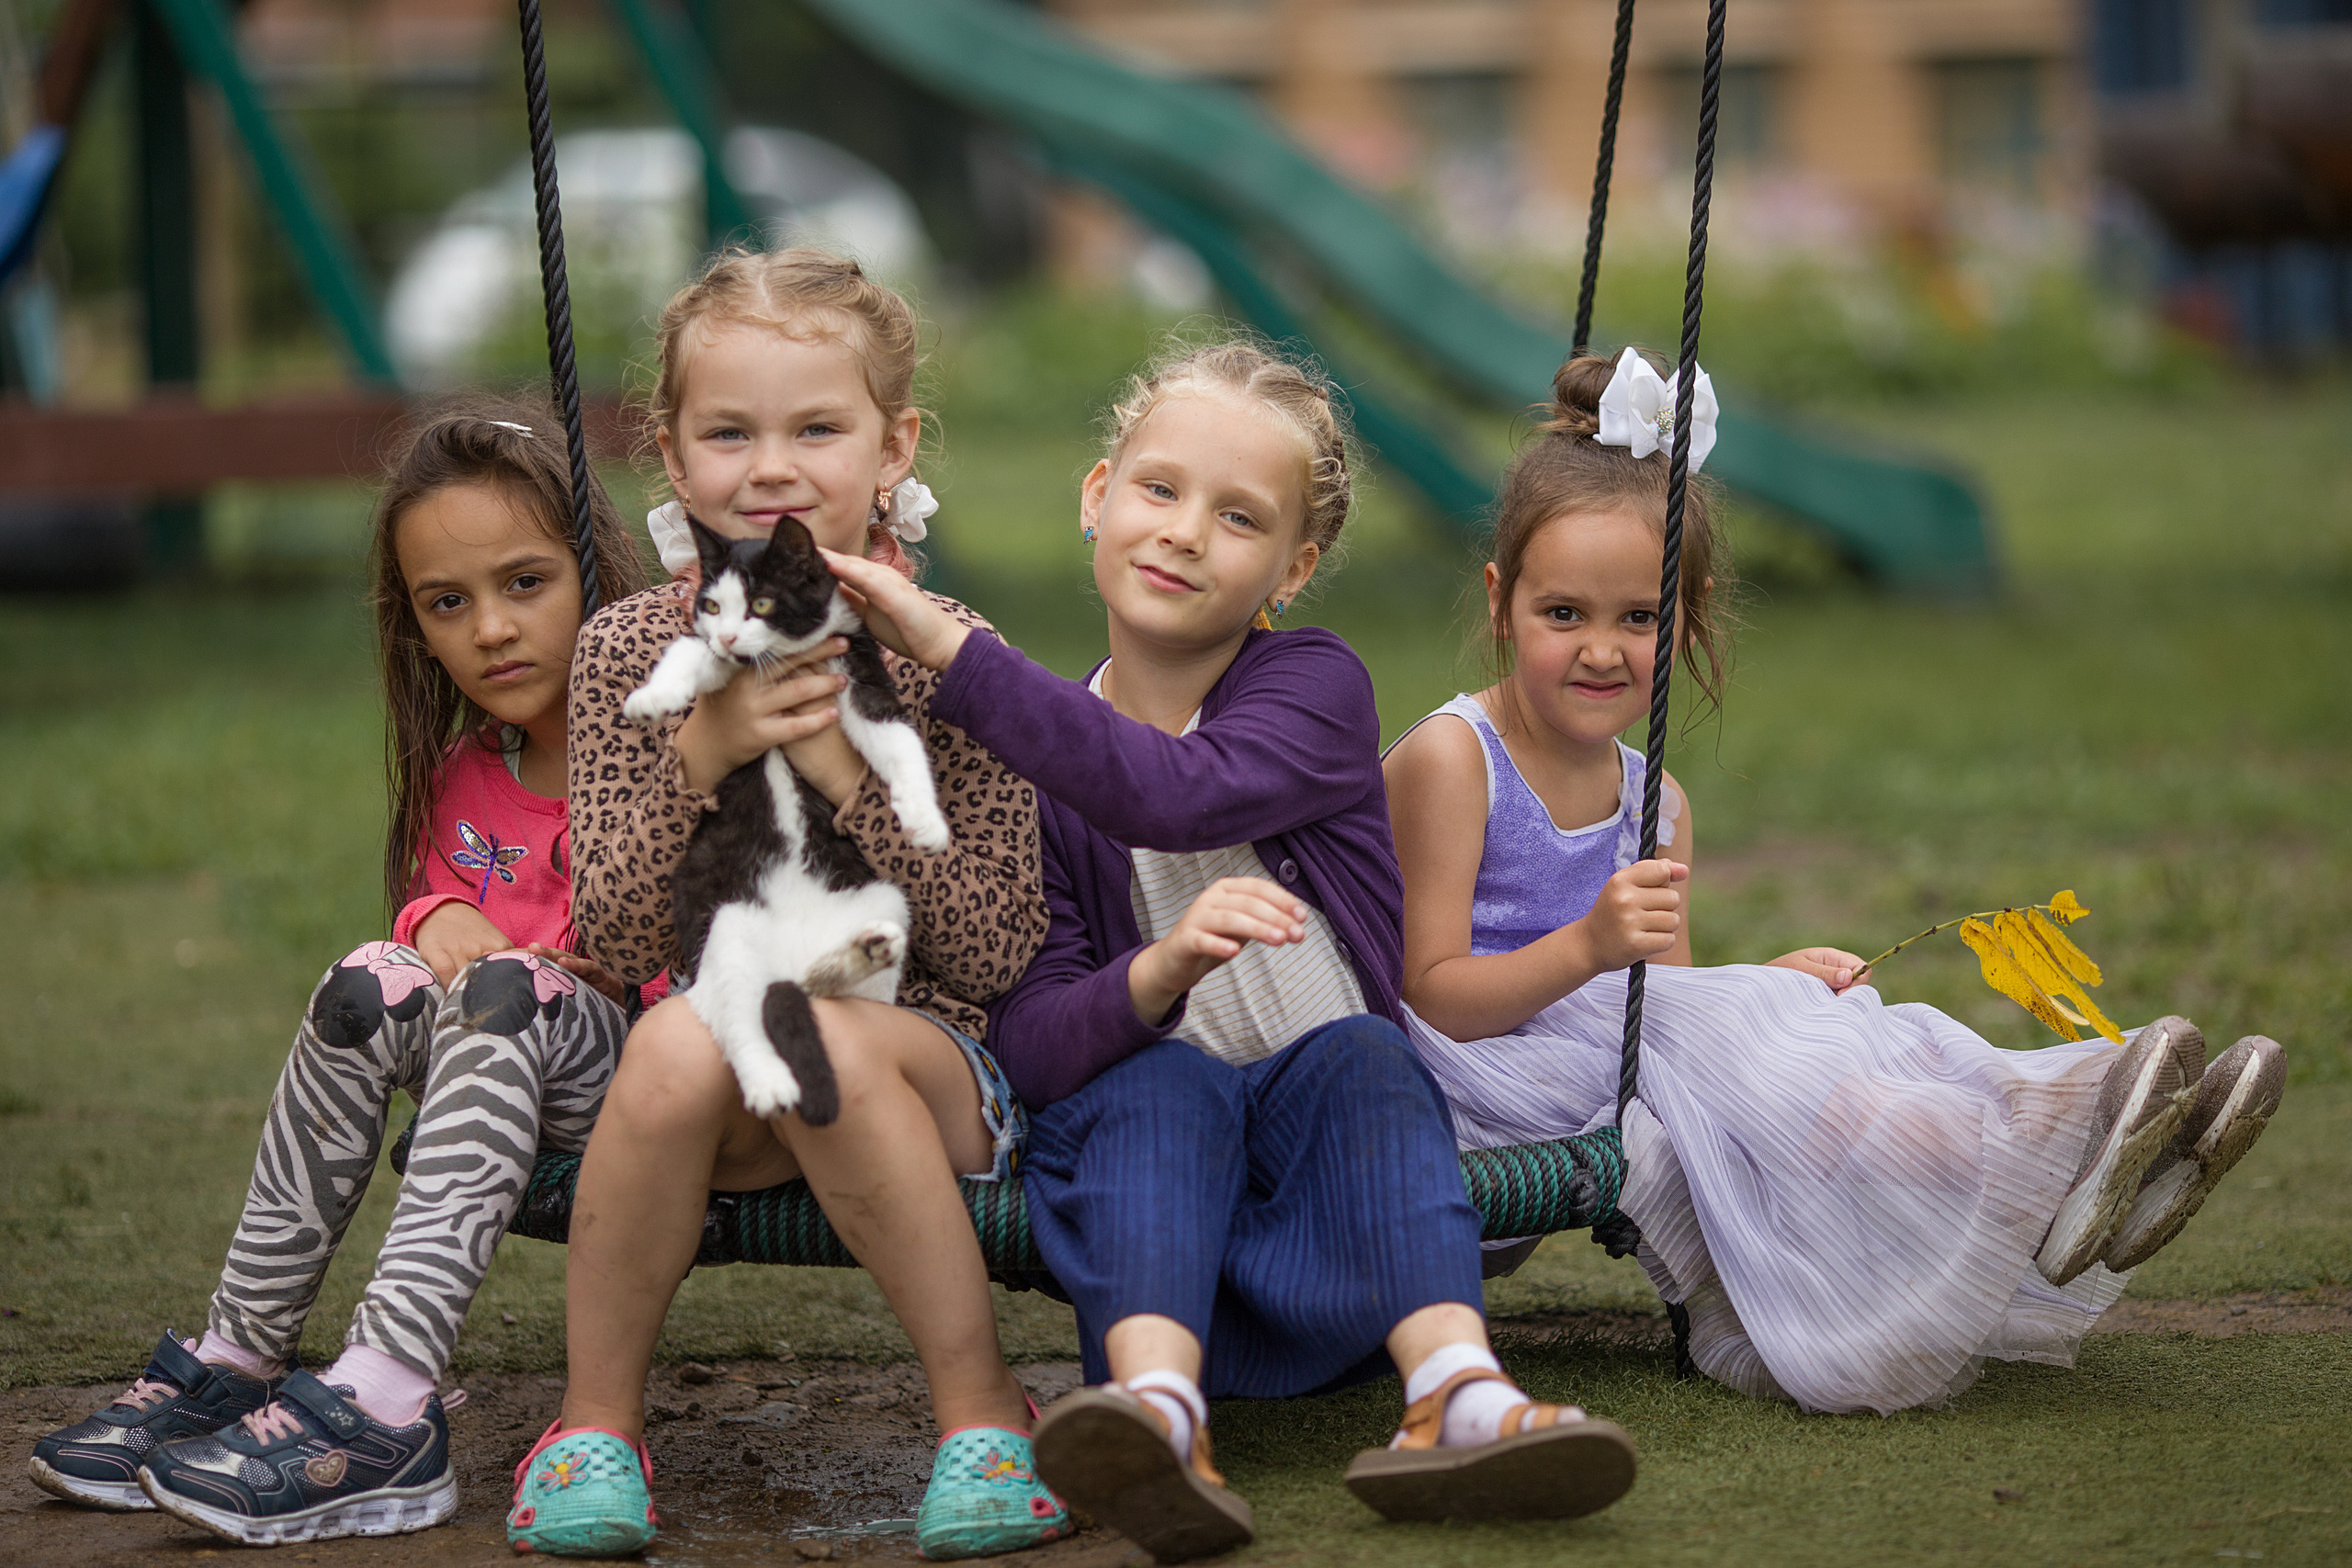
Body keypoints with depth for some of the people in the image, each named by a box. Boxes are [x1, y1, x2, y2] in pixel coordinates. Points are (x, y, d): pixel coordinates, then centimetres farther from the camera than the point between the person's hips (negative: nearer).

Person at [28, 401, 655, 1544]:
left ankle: (380, 1409, -41)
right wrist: (440, 918, -9)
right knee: (370, 989, -21)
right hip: (505, 1070, 5)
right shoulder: (462, 780, 10)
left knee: (507, 993, -32)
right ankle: (236, 1364, -16)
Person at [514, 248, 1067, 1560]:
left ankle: (985, 1407, -19)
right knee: (680, 1041, -32)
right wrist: (698, 758, -19)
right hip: (727, 1111, 2)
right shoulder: (634, 653, 2)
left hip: (926, 1067, -2)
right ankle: (599, 1422, -14)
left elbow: (998, 957, -9)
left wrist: (848, 775, -19)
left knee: (823, 1037, -35)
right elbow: (616, 939, -4)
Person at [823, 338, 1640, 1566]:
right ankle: (1158, 1407, -57)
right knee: (1163, 1079, -30)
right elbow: (1027, 1048, -9)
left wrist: (950, 649, -30)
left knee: (1359, 1053, -29)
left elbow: (1178, 795, -27)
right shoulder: (1033, 767, 2)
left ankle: (1455, 1394, -50)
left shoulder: (1317, 688, -3)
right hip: (1150, 1147, 0)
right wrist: (1155, 976, -31)